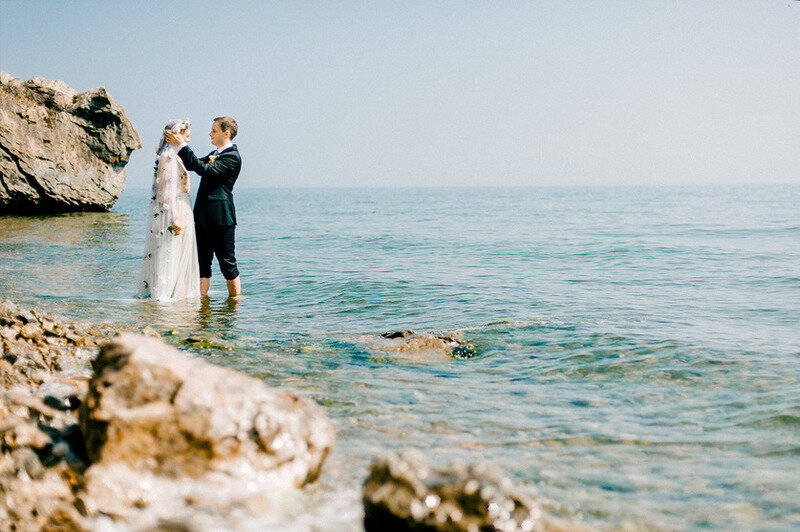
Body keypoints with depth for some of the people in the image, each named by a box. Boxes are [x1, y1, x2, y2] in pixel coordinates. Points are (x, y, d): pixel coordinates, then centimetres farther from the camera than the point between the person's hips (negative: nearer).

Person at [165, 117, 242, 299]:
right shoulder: (215, 154, 19)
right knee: (202, 261, 9)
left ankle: (236, 297, 11)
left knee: (227, 262, 0)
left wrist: (182, 146, -20)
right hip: (204, 218, 9)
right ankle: (202, 297, 13)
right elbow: (192, 165, 24)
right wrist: (179, 146, 10)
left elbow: (204, 169, -21)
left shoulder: (232, 157, -12)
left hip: (220, 218, -9)